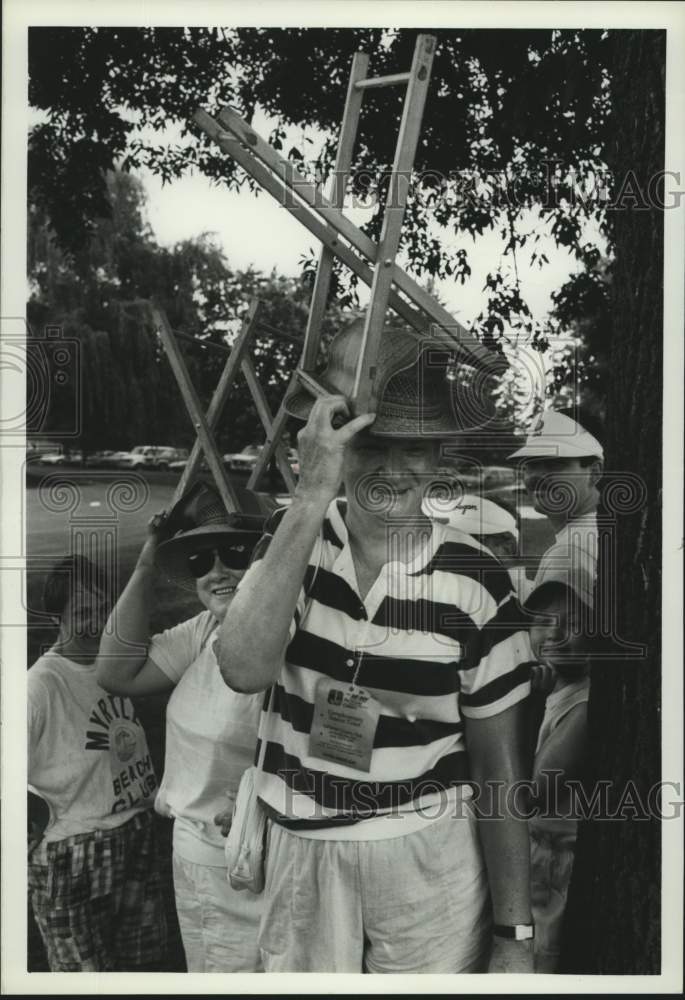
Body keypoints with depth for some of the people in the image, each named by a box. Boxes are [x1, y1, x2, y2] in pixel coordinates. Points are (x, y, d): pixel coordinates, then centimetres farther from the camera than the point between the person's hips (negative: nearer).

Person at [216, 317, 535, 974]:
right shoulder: (293, 543, -6)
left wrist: (515, 934, -2)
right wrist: (310, 498, -28)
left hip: (429, 863, -1)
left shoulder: (476, 582, -11)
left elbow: (498, 768, -4)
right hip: (300, 862, 2)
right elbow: (244, 670, -25)